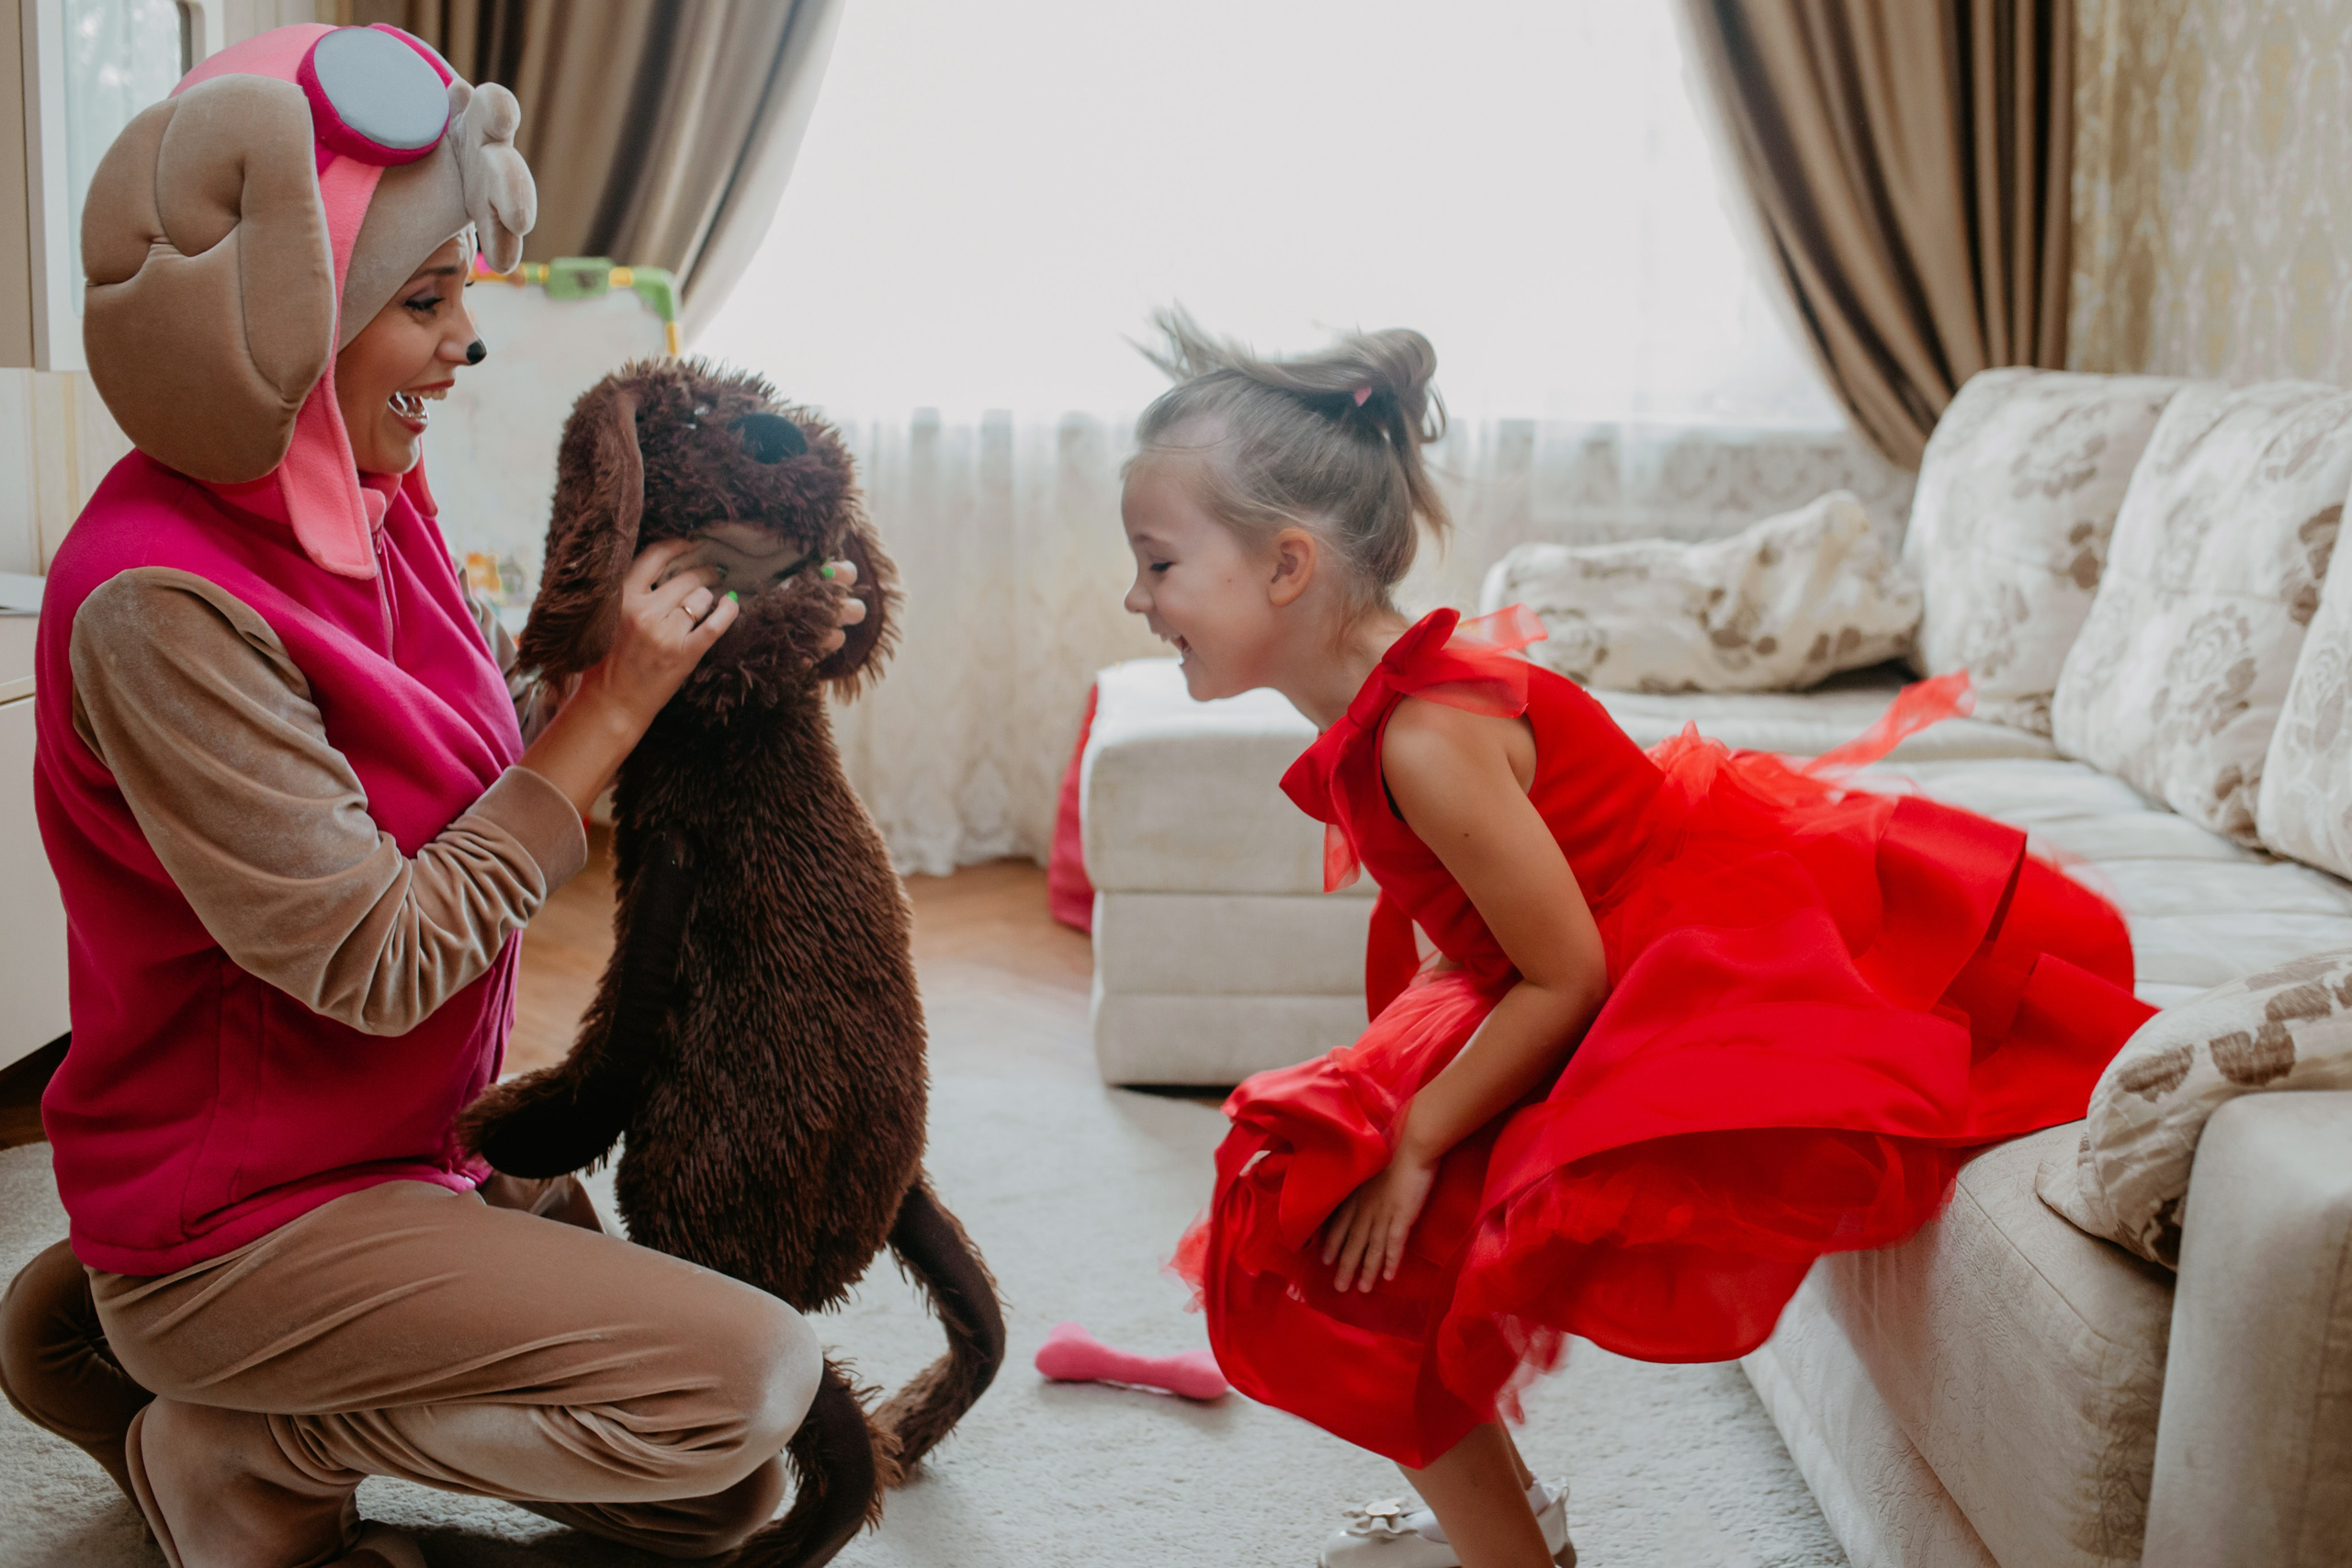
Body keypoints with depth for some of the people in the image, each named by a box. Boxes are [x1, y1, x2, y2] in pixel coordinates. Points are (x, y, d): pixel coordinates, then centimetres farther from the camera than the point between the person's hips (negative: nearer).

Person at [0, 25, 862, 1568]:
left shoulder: (368, 505, 1)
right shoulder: (158, 605, -25)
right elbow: (379, 965, -25)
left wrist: (732, 631, -2)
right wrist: (612, 706, -21)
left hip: (401, 1155, 9)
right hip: (238, 1211, -9)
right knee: (754, 1371, -20)